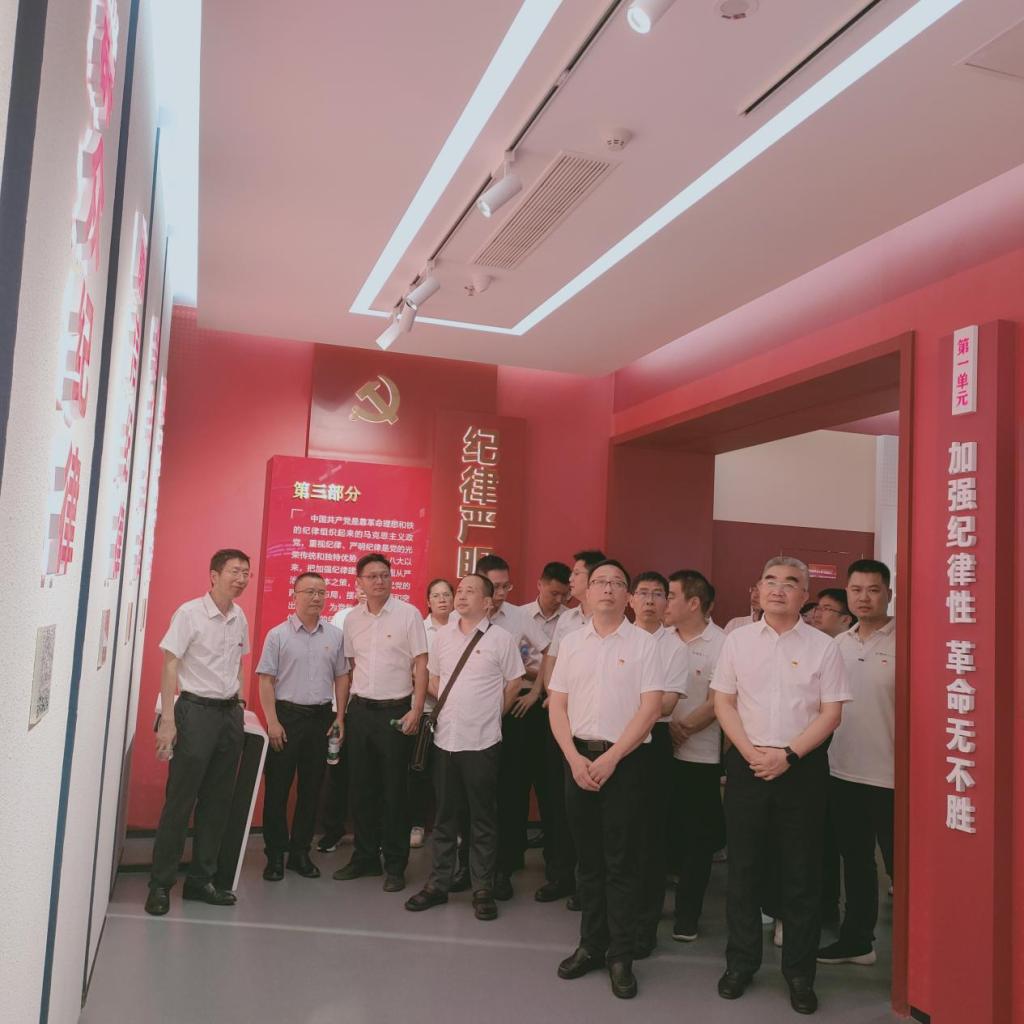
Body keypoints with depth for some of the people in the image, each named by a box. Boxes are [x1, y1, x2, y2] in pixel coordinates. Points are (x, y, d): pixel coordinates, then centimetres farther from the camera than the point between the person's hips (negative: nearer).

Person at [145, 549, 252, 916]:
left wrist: (238, 704, 13)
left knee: (218, 802, 10)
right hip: (196, 710, -6)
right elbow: (169, 667, -10)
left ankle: (201, 880, 21)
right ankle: (160, 884, 10)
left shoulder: (239, 618, 8)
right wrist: (167, 721, -14)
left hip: (230, 713, 6)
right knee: (180, 800, -2)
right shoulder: (189, 613, -9)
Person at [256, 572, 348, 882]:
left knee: (311, 788, 9)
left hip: (321, 717, 3)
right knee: (278, 788, 2)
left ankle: (300, 852, 20)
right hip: (286, 716, -3)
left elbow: (341, 678, 11)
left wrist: (339, 717, 4)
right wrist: (272, 722, -10)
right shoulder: (278, 635, -2)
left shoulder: (335, 635, 6)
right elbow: (266, 681, -3)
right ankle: (275, 854, 13)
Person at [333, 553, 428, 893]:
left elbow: (420, 665, -6)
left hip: (395, 711, -4)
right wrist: (341, 713, 10)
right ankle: (365, 857, 25)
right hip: (359, 709, 4)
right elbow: (348, 669, 12)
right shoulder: (352, 619, 7)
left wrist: (416, 710, -12)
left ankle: (395, 865, 13)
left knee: (394, 790, 2)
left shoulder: (408, 614, -6)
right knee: (361, 788, 11)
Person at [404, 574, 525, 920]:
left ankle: (483, 889, 16)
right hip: (444, 738, 4)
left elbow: (514, 683, 1)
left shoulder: (500, 638, -6)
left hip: (482, 742, -4)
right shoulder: (443, 635, 7)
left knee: (483, 819, 6)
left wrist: (490, 715, 7)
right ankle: (438, 883, 24)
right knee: (444, 816, 13)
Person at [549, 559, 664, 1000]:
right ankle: (591, 945, 24)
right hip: (579, 757, 3)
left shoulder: (644, 643, -3)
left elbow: (650, 707, -9)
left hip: (625, 760, -3)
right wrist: (574, 758, -6)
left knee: (621, 862, 1)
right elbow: (557, 706, 7)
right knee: (588, 857, 11)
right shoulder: (571, 642, 7)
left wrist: (610, 759, -13)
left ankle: (620, 956, 12)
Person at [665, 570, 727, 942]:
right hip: (656, 751, 4)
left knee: (695, 838, 6)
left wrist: (682, 728, -14)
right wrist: (665, 726, -8)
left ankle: (687, 915, 18)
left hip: (698, 756, -4)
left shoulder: (720, 643, -8)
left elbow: (716, 704, -10)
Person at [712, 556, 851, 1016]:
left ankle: (799, 972, 20)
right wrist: (750, 753, -9)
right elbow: (723, 702, 4)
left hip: (802, 767, -1)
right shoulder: (737, 640, 3)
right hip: (747, 764, 1)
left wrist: (787, 755, -13)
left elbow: (831, 713, -3)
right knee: (743, 869, 9)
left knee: (801, 875, 7)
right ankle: (740, 963, 23)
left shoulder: (823, 646, -1)